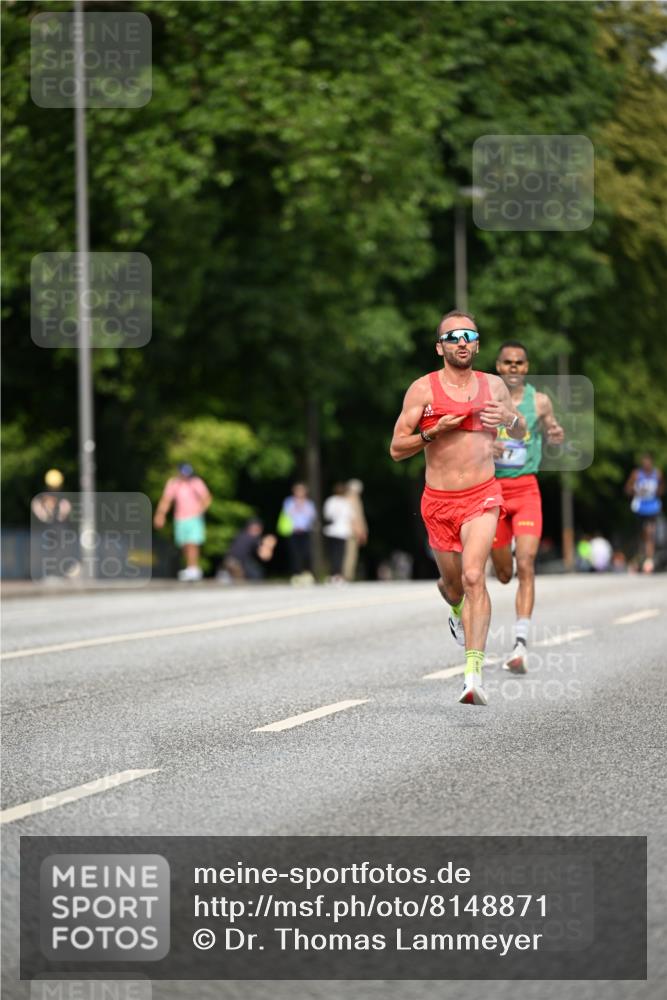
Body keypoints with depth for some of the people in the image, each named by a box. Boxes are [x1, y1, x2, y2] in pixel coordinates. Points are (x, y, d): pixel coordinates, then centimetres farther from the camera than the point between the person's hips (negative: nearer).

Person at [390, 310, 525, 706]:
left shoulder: (494, 386, 5)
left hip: (482, 497, -1)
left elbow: (522, 432, 20)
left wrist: (510, 419, -4)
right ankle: (458, 609, 56)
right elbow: (397, 449, -2)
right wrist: (434, 432, -18)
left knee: (473, 577, -21)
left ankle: (474, 672, -26)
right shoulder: (423, 389, -2)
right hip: (438, 501, 1)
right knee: (453, 583, 16)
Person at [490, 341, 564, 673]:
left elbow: (551, 435, 17)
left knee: (525, 566, -16)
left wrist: (556, 435, -7)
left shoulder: (539, 401, 2)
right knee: (503, 574, 9)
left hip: (526, 489, 0)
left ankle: (520, 644, -21)